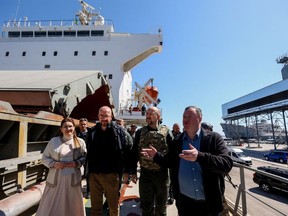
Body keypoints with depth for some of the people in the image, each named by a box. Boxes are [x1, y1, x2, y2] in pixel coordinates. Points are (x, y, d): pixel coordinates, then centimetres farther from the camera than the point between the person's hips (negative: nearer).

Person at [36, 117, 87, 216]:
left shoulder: (80, 142, -1)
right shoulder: (53, 141, 0)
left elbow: (85, 157, 4)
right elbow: (44, 158, 5)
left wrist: (77, 163, -14)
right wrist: (54, 164, -12)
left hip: (73, 179, 0)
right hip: (55, 179, 0)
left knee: (72, 206, 13)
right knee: (50, 206, 12)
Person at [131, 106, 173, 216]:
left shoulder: (166, 131, -5)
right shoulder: (140, 132, 1)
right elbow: (135, 152, 4)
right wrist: (133, 171, 3)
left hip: (162, 174, -1)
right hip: (145, 174, 1)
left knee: (161, 205, 18)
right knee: (146, 206, 12)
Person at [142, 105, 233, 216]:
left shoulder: (214, 138, -9)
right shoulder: (176, 142, 1)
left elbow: (227, 164, -19)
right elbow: (169, 162, 10)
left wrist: (199, 156, -32)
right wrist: (156, 155, -8)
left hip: (211, 202, -2)